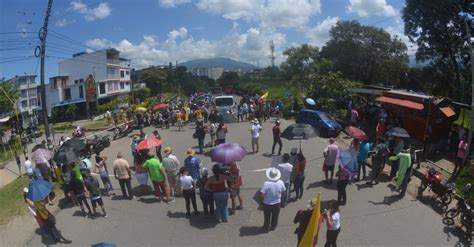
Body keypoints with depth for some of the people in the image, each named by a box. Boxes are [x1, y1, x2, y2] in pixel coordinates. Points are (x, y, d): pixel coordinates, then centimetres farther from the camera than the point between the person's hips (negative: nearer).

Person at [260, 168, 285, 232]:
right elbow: (283, 191, -2)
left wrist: (264, 197, -6)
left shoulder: (266, 183, -29)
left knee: (267, 217, 19)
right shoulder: (280, 182, -18)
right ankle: (273, 226, 44)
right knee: (275, 216, 25)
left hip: (267, 203, -2)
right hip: (277, 203, 3)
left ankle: (266, 228, 37)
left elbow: (262, 195, -27)